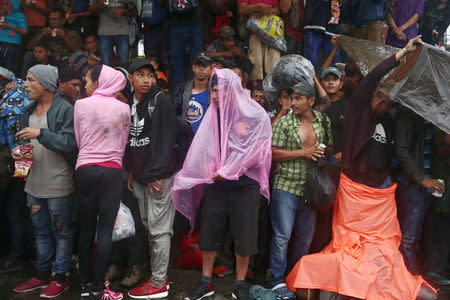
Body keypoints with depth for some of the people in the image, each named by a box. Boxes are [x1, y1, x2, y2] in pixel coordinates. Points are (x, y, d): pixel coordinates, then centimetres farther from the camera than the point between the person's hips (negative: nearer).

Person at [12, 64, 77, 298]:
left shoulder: (64, 109, -13)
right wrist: (19, 148, 1)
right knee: (40, 231, 18)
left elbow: (70, 143, -21)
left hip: (57, 184, -8)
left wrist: (41, 133, -26)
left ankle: (60, 278, 19)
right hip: (34, 182, 8)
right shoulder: (30, 110, 12)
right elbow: (24, 138, 21)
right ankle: (42, 275, 33)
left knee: (61, 231, 5)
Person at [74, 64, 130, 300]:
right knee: (105, 231, 1)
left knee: (86, 228, 11)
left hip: (84, 170, 1)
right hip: (112, 172, -1)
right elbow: (123, 145, 8)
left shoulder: (80, 105, -1)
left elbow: (79, 141, 8)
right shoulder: (123, 108, 1)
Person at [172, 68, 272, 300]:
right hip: (216, 184, 4)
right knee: (209, 232, 8)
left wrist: (229, 171, -10)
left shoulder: (255, 115, -5)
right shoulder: (213, 114, 8)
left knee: (244, 236, 5)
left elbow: (254, 150, -9)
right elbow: (201, 149, 7)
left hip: (245, 185, -3)